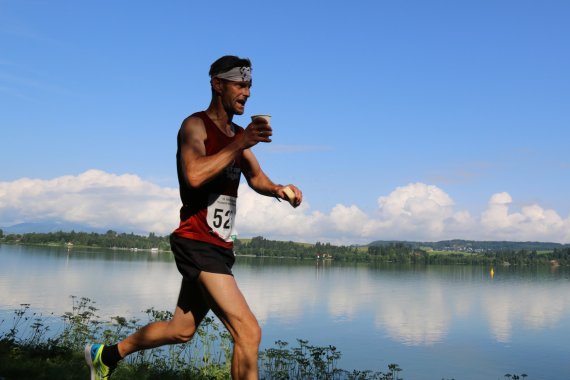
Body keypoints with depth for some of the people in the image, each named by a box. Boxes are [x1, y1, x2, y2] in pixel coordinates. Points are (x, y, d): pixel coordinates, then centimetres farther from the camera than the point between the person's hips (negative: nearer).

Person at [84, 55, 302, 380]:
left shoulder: (239, 134, 16)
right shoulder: (196, 125, -8)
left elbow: (257, 179, 14)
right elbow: (195, 175, -26)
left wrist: (278, 189, -7)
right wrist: (241, 144, -24)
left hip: (219, 247, 9)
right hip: (197, 243, -9)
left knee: (182, 330, 22)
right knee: (249, 332, -16)